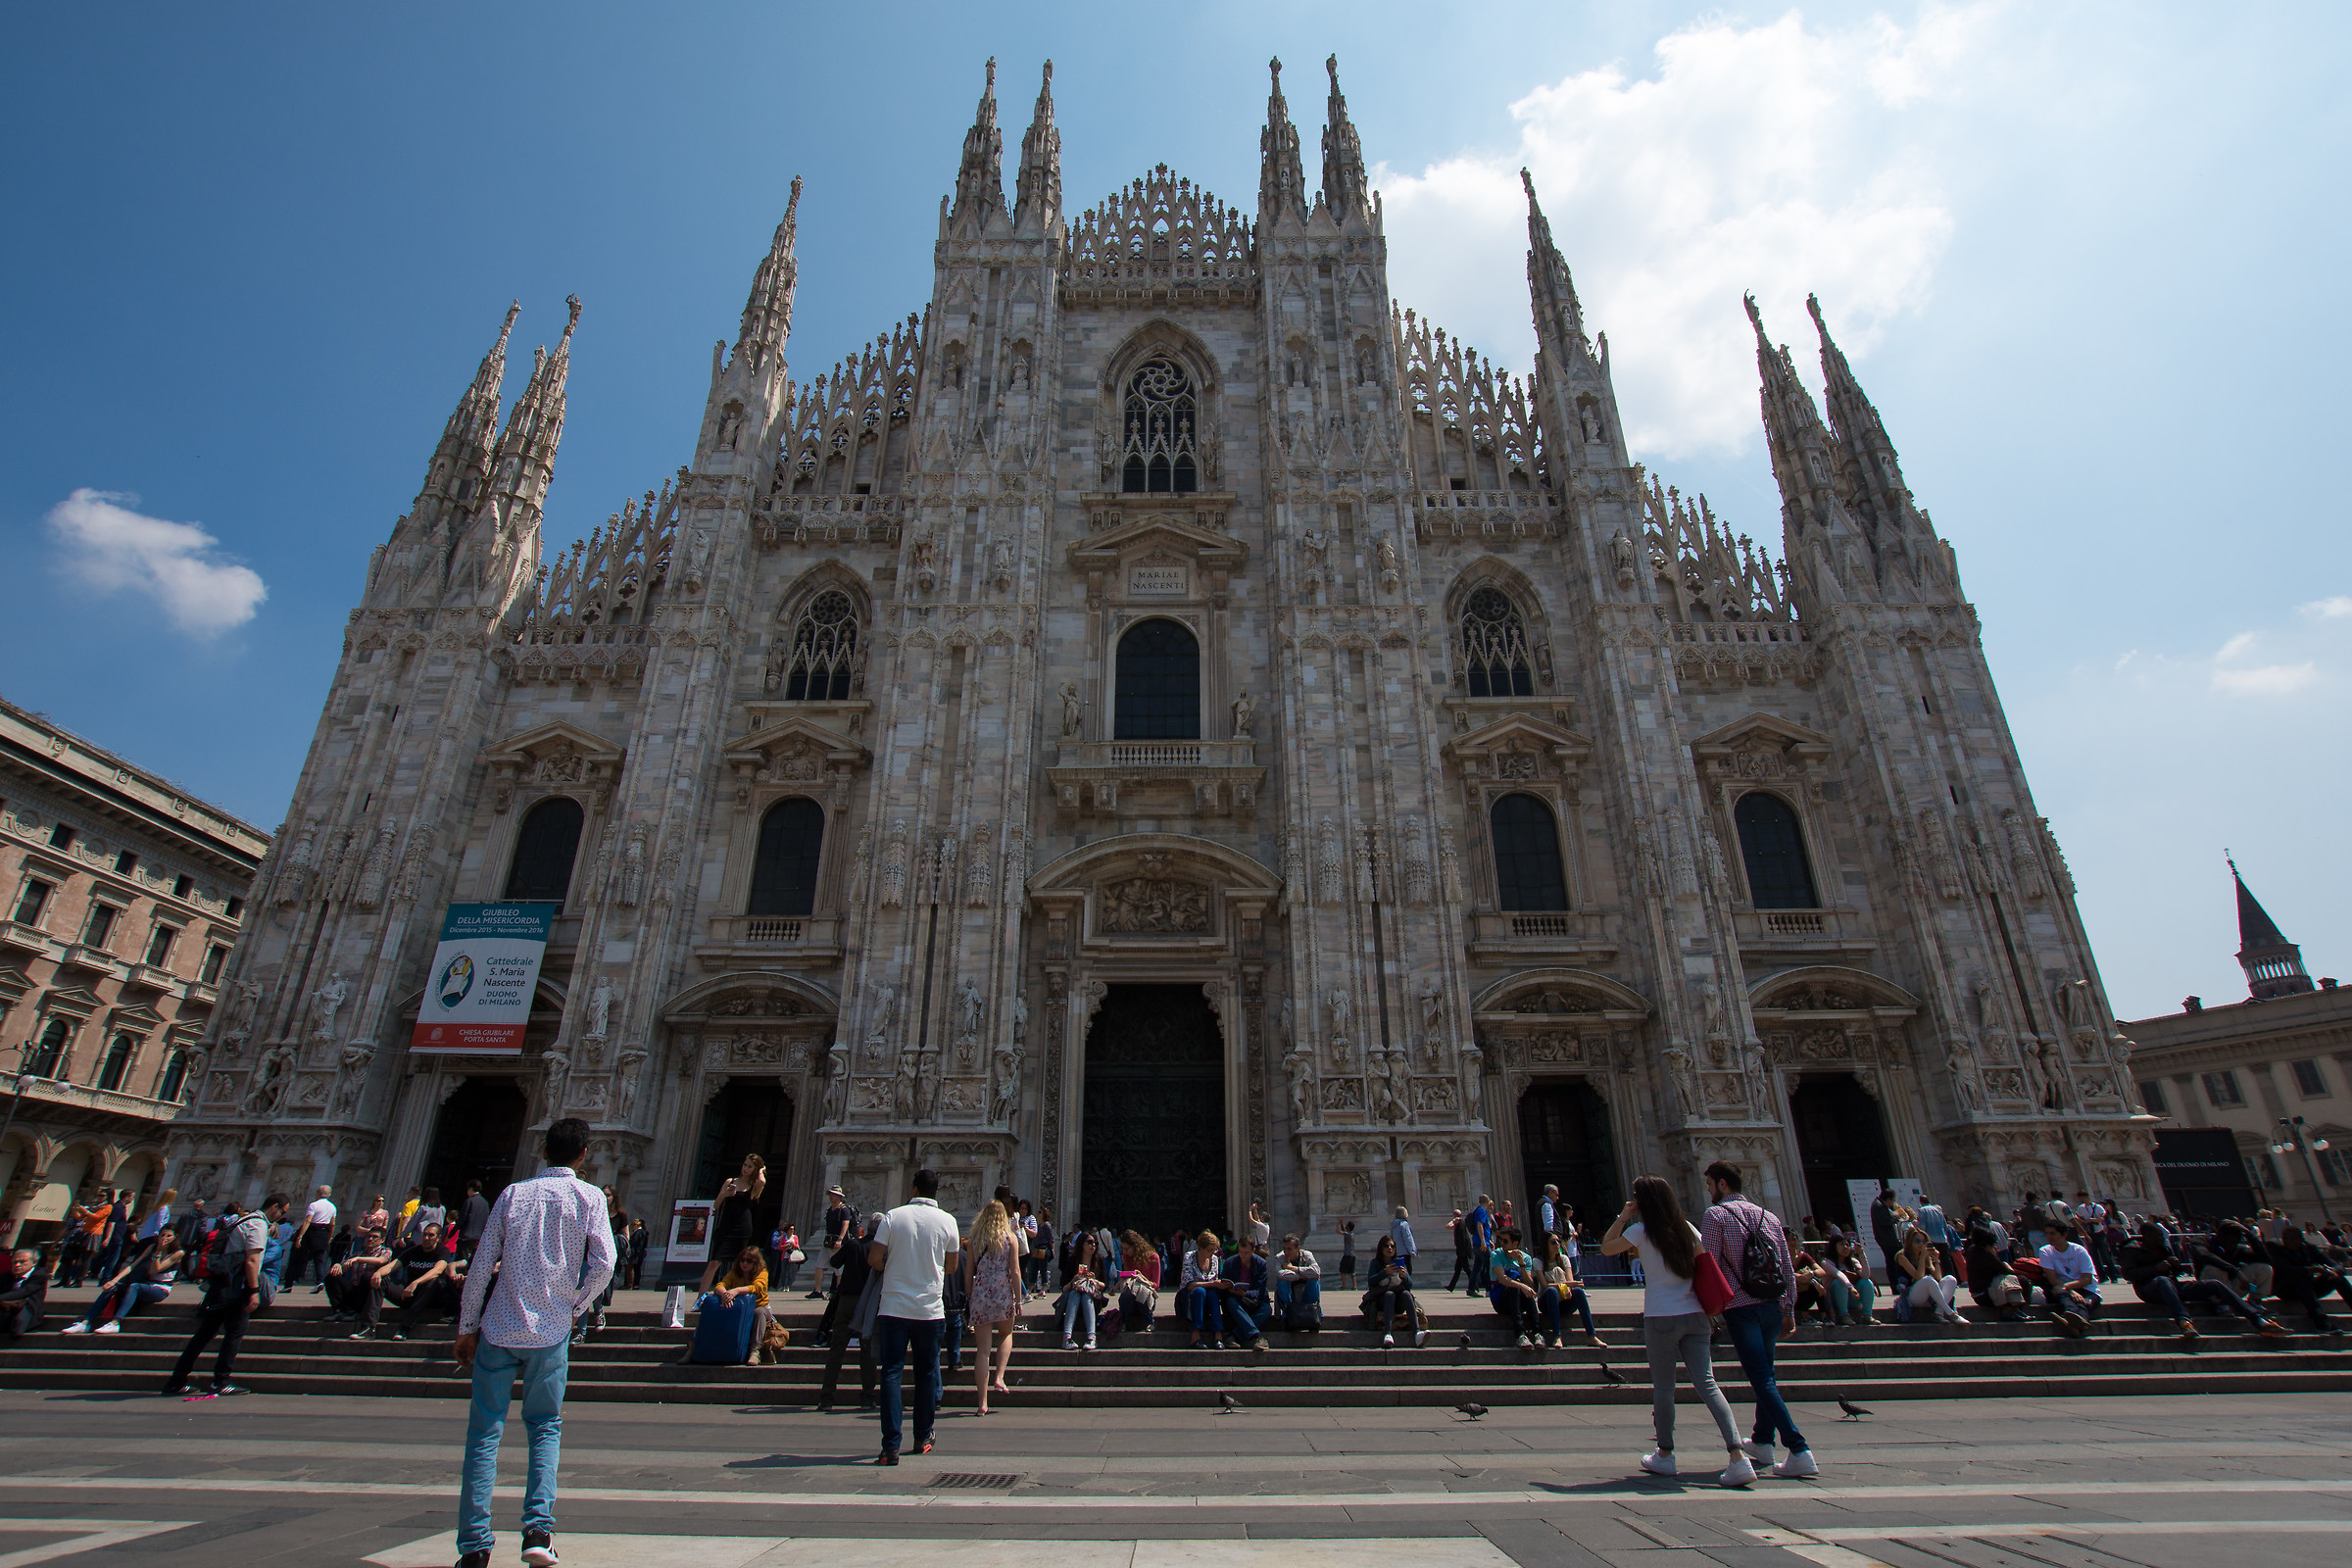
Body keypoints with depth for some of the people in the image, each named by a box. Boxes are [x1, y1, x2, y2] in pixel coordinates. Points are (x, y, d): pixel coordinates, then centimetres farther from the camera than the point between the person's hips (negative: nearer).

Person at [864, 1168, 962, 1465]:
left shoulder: (893, 1216, -5)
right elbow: (952, 1266, 7)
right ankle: (922, 1438, 24)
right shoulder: (947, 1221, -2)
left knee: (891, 1374, 2)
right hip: (930, 1309, 1)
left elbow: (873, 1259, -4)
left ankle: (890, 1446, -4)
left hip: (894, 1307, -1)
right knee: (926, 1373, 15)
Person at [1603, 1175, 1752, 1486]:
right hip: (1693, 1316, 4)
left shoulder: (1640, 1232, -7)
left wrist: (1622, 1218, 7)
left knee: (1663, 1387, 8)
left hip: (1661, 1318, -4)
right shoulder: (1687, 1228, 6)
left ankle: (1665, 1455, 19)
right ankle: (1738, 1456, -12)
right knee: (1707, 1383, 1)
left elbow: (1606, 1247, 4)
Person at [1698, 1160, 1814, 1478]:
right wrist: (1788, 1311, 19)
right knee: (1766, 1374, 20)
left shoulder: (1716, 1215, -6)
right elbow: (1788, 1269, 11)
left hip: (1741, 1308, -7)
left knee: (1762, 1380, -3)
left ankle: (1800, 1451, -11)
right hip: (1772, 1306, 7)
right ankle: (1762, 1442, 32)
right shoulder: (1769, 1216, 10)